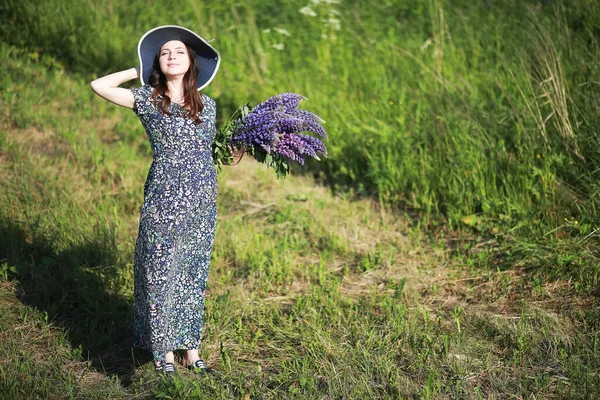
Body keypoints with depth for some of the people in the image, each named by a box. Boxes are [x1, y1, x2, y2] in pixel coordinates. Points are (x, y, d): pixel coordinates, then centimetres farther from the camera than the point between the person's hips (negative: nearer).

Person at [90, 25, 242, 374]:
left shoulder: (207, 105, 10)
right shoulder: (148, 100, 1)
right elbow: (99, 86, -6)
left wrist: (236, 150, 0)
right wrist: (139, 71, 3)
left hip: (203, 202, 4)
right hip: (163, 201, -3)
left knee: (193, 274, 11)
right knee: (161, 274, 2)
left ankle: (191, 350, 20)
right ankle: (164, 353, 14)